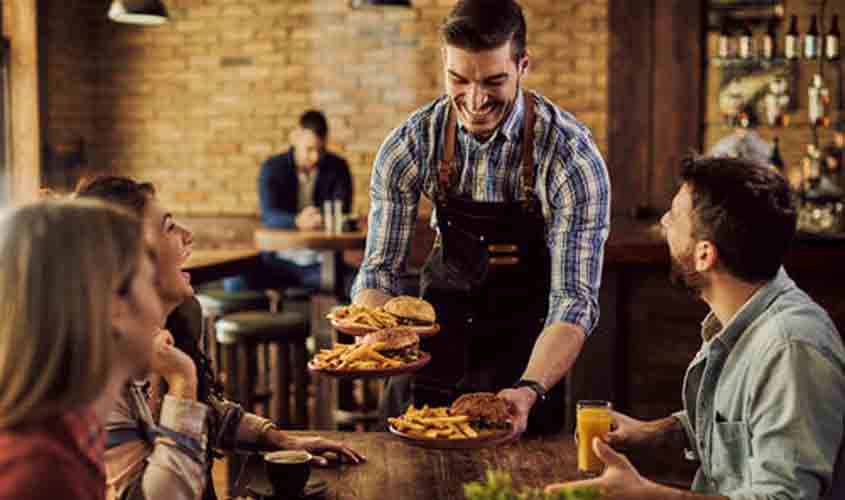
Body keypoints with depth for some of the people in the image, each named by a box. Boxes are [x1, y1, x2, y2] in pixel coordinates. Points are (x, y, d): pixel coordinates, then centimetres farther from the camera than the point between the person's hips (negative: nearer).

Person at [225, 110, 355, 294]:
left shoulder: (338, 167, 3)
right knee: (234, 281, -26)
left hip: (322, 263, 0)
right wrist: (297, 221, -38)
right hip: (279, 262, 0)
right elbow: (269, 215, -15)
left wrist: (322, 219, -31)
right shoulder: (272, 168, 0)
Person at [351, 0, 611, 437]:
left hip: (524, 349, -2)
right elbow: (380, 268, -11)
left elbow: (574, 300, -26)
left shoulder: (572, 157, -25)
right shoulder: (410, 145, -16)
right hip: (439, 326, 3)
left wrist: (530, 391, -43)